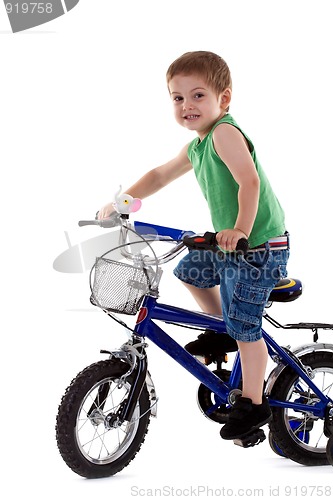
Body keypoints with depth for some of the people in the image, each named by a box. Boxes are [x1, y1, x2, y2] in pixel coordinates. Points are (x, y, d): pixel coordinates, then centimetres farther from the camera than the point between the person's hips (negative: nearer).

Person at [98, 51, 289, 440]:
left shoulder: (224, 132, -19)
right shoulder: (196, 148, 11)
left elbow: (249, 181, -30)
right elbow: (160, 175, 23)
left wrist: (241, 230, -39)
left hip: (259, 245, -10)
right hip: (229, 245, 10)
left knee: (245, 328, -4)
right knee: (189, 272, 25)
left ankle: (253, 404, 8)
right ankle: (221, 330, 39)